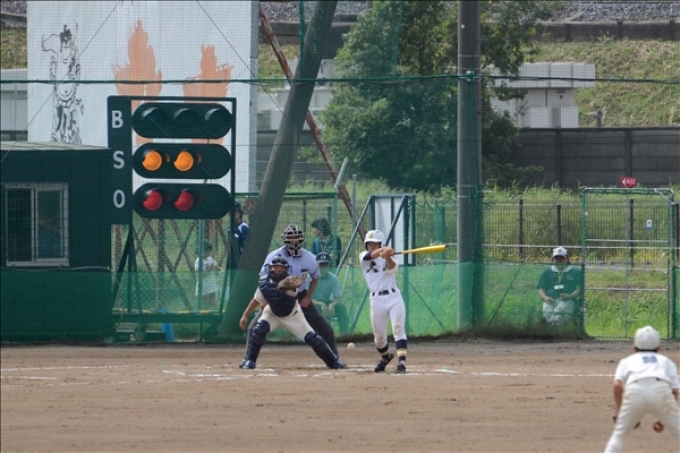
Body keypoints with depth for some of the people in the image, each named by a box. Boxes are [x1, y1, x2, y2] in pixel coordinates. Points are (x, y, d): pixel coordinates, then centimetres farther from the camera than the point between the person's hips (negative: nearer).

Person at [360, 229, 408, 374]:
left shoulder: (387, 258, 6)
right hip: (377, 300, 2)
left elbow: (392, 268, -16)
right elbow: (371, 255, -16)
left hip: (394, 297, -2)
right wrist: (383, 250, -36)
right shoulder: (363, 256, 8)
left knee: (398, 328, -18)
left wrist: (388, 257, -37)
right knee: (379, 336, 9)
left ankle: (402, 362, -25)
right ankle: (386, 356, 39)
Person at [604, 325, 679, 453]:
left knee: (618, 435, 17)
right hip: (661, 391, 0)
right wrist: (664, 420, 26)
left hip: (635, 391, 0)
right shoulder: (666, 361, 34)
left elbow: (617, 385, 12)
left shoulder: (627, 361, 33)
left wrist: (619, 410, 22)